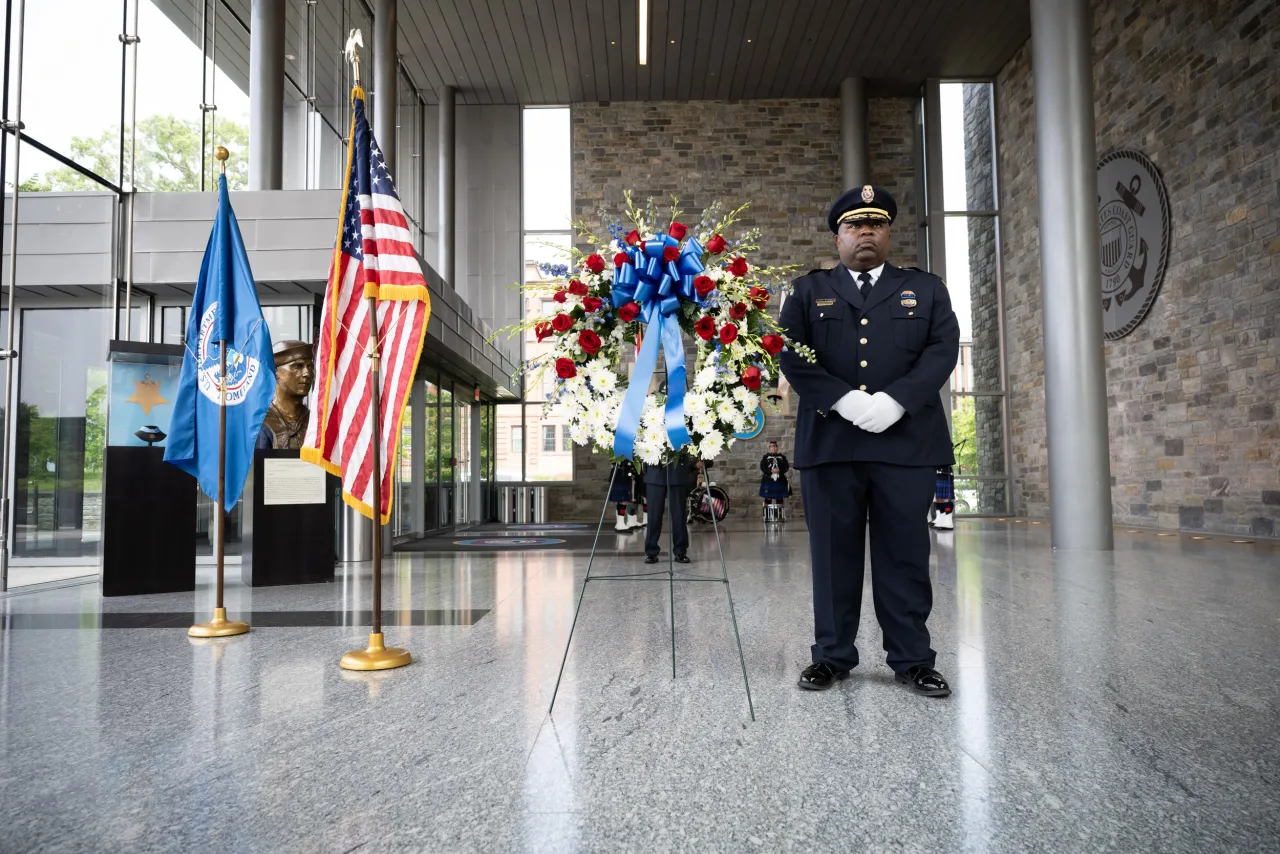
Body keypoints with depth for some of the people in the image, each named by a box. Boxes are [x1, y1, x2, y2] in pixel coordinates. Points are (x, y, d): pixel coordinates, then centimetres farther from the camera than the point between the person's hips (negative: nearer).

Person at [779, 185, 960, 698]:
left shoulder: (925, 289, 16)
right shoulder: (808, 291, 14)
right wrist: (843, 400, -13)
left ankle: (912, 659, 15)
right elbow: (791, 354, 1)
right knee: (833, 553, 5)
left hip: (906, 440, 0)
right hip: (829, 441, 0)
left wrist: (895, 401, -14)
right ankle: (832, 656, 16)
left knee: (905, 554, 4)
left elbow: (943, 349, 2)